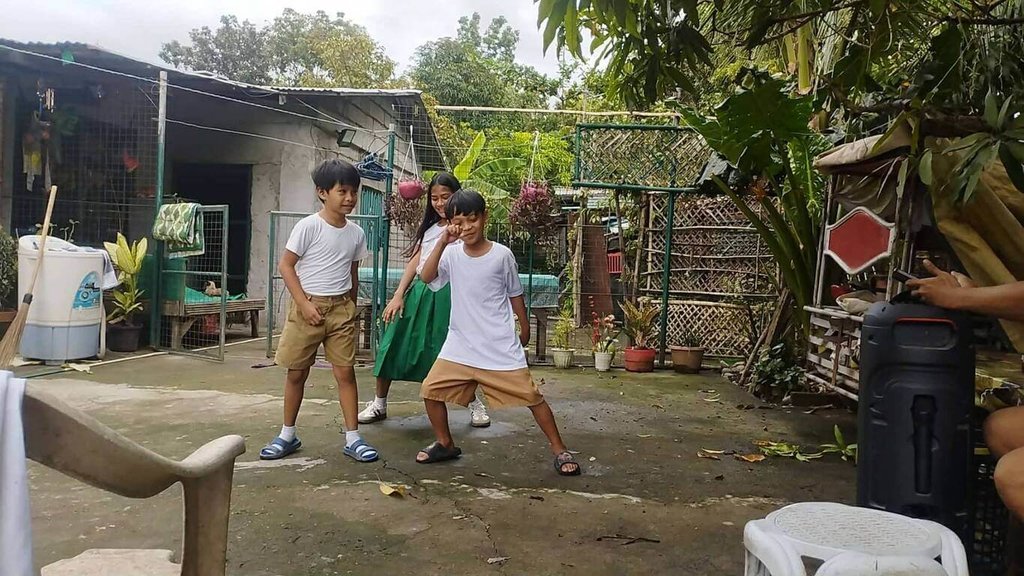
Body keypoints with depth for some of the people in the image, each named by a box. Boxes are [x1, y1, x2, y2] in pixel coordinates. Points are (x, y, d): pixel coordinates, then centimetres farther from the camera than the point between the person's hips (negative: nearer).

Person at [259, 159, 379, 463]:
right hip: (308, 306, -3)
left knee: (345, 372, 1)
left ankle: (352, 438, 8)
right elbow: (286, 265, -9)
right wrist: (304, 303, -14)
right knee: (296, 372, 7)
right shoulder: (308, 226, -11)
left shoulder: (356, 233, 3)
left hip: (341, 308, 3)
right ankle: (287, 435, 23)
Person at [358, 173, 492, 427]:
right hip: (419, 290, 5)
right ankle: (379, 404, 17)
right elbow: (415, 261, 12)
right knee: (393, 345, 3)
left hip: (446, 292, -5)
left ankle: (474, 403, 18)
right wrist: (398, 296, 5)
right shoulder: (429, 227, 17)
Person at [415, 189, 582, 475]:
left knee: (530, 395, -3)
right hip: (460, 344, 3)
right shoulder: (452, 253, -2)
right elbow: (426, 277, -17)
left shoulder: (502, 254, -7)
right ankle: (445, 444, 23)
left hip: (500, 345, -3)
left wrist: (524, 329, 13)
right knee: (431, 389, 2)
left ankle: (559, 449, 12)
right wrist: (442, 242, -24)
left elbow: (515, 294, 5)